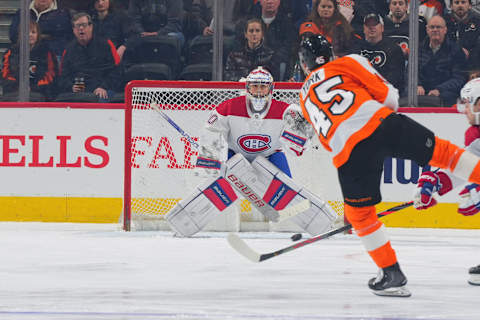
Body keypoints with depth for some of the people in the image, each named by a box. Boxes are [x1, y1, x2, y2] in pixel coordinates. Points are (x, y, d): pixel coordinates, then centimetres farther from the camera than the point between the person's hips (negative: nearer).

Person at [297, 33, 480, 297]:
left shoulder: (305, 96, 28)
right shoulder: (348, 63, 18)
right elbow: (388, 95, 14)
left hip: (348, 152, 1)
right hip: (383, 124, -1)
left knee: (359, 212, 17)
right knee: (440, 151, 11)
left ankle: (391, 273, 15)